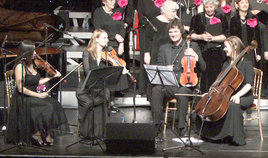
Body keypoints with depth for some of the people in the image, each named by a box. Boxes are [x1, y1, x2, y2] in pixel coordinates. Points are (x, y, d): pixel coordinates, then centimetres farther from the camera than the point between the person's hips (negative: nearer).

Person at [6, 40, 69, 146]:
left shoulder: (32, 64, 10)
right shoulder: (20, 66, -15)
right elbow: (21, 89, -19)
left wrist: (52, 77, 10)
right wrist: (38, 95, -19)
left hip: (33, 96, 7)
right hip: (23, 100, -7)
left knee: (54, 105, -15)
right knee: (46, 107, -27)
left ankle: (47, 138, -13)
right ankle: (36, 134, -9)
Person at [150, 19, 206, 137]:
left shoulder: (192, 46, 14)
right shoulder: (164, 48, 21)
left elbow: (203, 68, 8)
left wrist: (195, 56, -11)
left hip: (185, 84, -2)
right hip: (168, 85, 2)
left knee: (182, 92, -38)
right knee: (156, 90, -31)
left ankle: (182, 125, -30)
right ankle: (157, 124, -27)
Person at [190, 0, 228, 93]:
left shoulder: (221, 18, 7)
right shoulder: (197, 18, 8)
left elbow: (225, 36, 0)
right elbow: (191, 35, 8)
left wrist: (213, 38, -15)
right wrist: (201, 37, -11)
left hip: (217, 54, 0)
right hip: (202, 53, 0)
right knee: (203, 78, -5)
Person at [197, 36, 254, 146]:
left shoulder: (246, 63, -5)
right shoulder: (226, 64, 17)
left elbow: (249, 84, -16)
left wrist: (238, 95, -31)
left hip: (244, 96, -6)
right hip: (227, 95, 6)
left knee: (233, 105, -40)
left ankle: (237, 138, -31)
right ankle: (209, 133, -7)